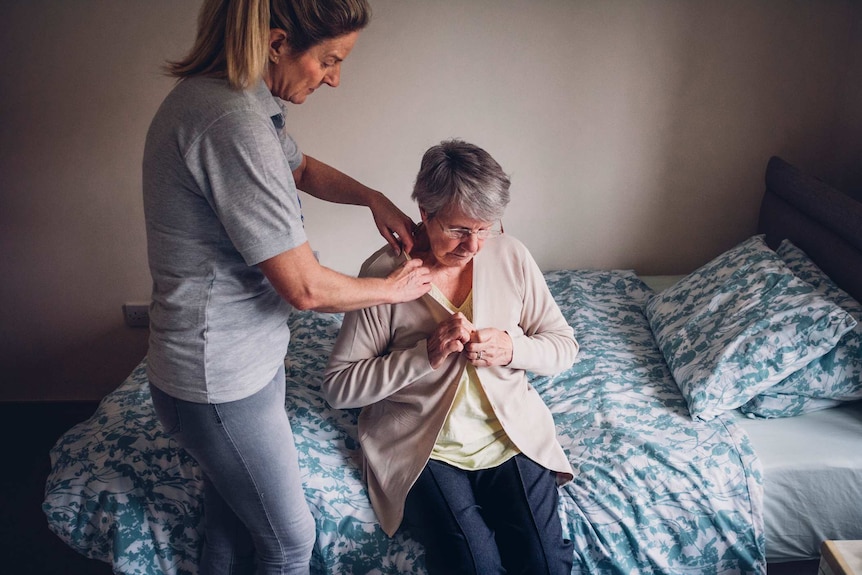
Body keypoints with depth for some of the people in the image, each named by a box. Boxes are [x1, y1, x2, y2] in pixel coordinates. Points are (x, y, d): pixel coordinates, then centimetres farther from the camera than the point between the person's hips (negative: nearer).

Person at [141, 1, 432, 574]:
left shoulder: (242, 100, 3)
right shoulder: (233, 122, -29)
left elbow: (303, 168, 23)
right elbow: (306, 288, -25)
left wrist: (375, 199, 7)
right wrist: (394, 287, -8)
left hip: (237, 360, 9)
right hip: (220, 382, -9)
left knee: (231, 528, 25)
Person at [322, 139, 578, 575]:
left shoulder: (510, 255, -1)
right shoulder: (384, 272, -11)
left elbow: (564, 346, 7)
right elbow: (338, 387, -10)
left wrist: (512, 348, -15)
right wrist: (426, 354, -21)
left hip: (511, 436, 3)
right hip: (421, 446, -2)